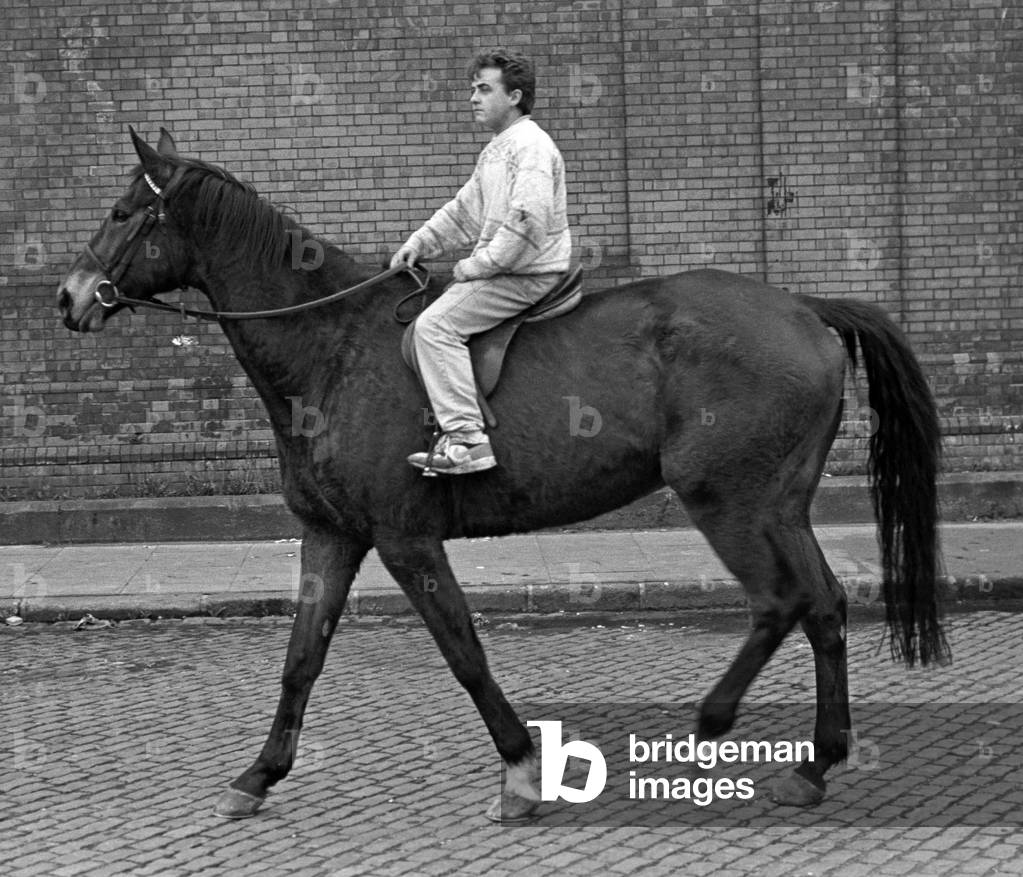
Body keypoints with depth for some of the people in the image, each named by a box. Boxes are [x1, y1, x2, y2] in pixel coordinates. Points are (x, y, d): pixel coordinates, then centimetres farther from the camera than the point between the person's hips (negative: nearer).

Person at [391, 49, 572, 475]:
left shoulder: (531, 146, -14)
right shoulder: (495, 150, 19)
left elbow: (528, 221, -25)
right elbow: (464, 213, 24)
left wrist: (478, 265, -19)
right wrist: (420, 243, 9)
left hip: (527, 276, -11)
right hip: (499, 270, 11)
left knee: (435, 325, -21)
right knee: (426, 311, 17)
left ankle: (467, 438, -26)